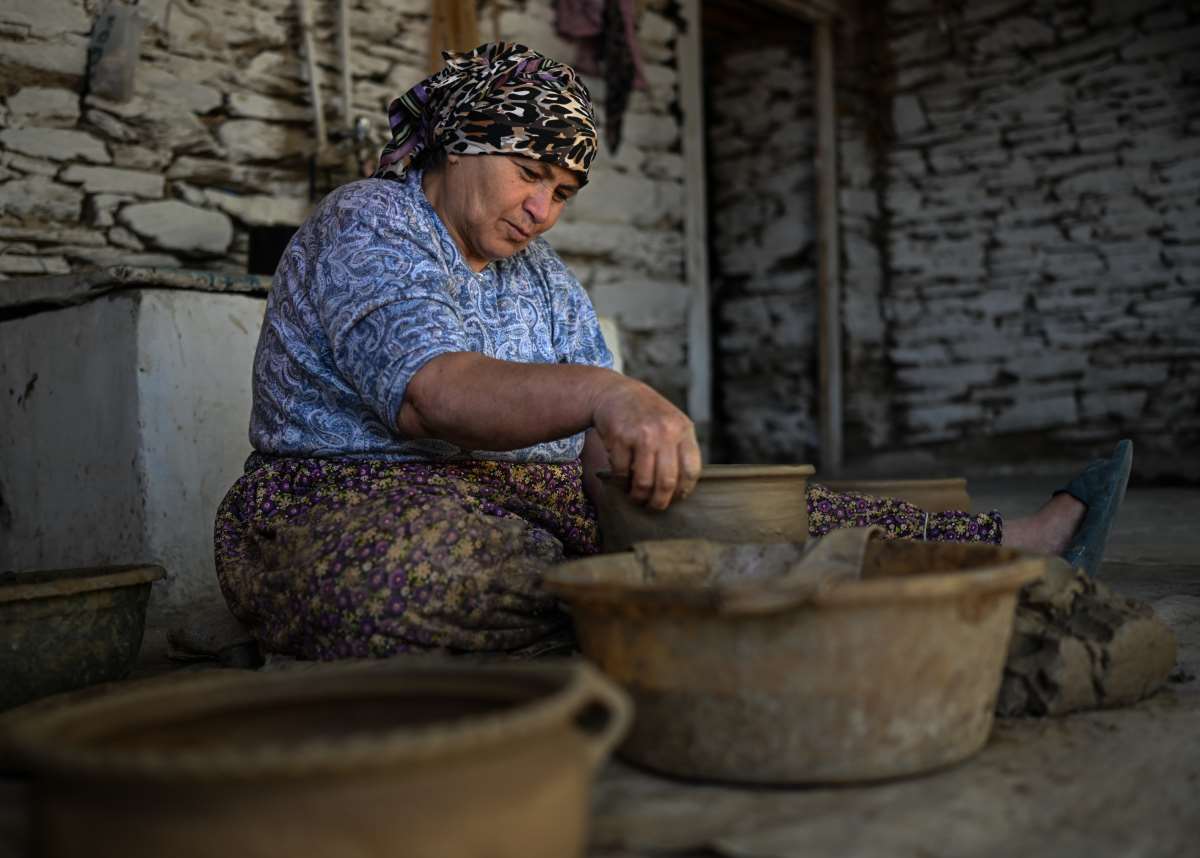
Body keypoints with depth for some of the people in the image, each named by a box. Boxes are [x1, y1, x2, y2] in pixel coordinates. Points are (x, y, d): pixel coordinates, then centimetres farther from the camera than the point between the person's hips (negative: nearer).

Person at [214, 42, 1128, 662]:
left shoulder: (545, 278, 16)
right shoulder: (366, 229, -8)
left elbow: (594, 439, 5)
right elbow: (429, 389, -29)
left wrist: (641, 448, -19)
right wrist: (603, 395, -44)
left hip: (523, 497, 6)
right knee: (430, 566, -43)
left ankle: (1006, 545, -10)